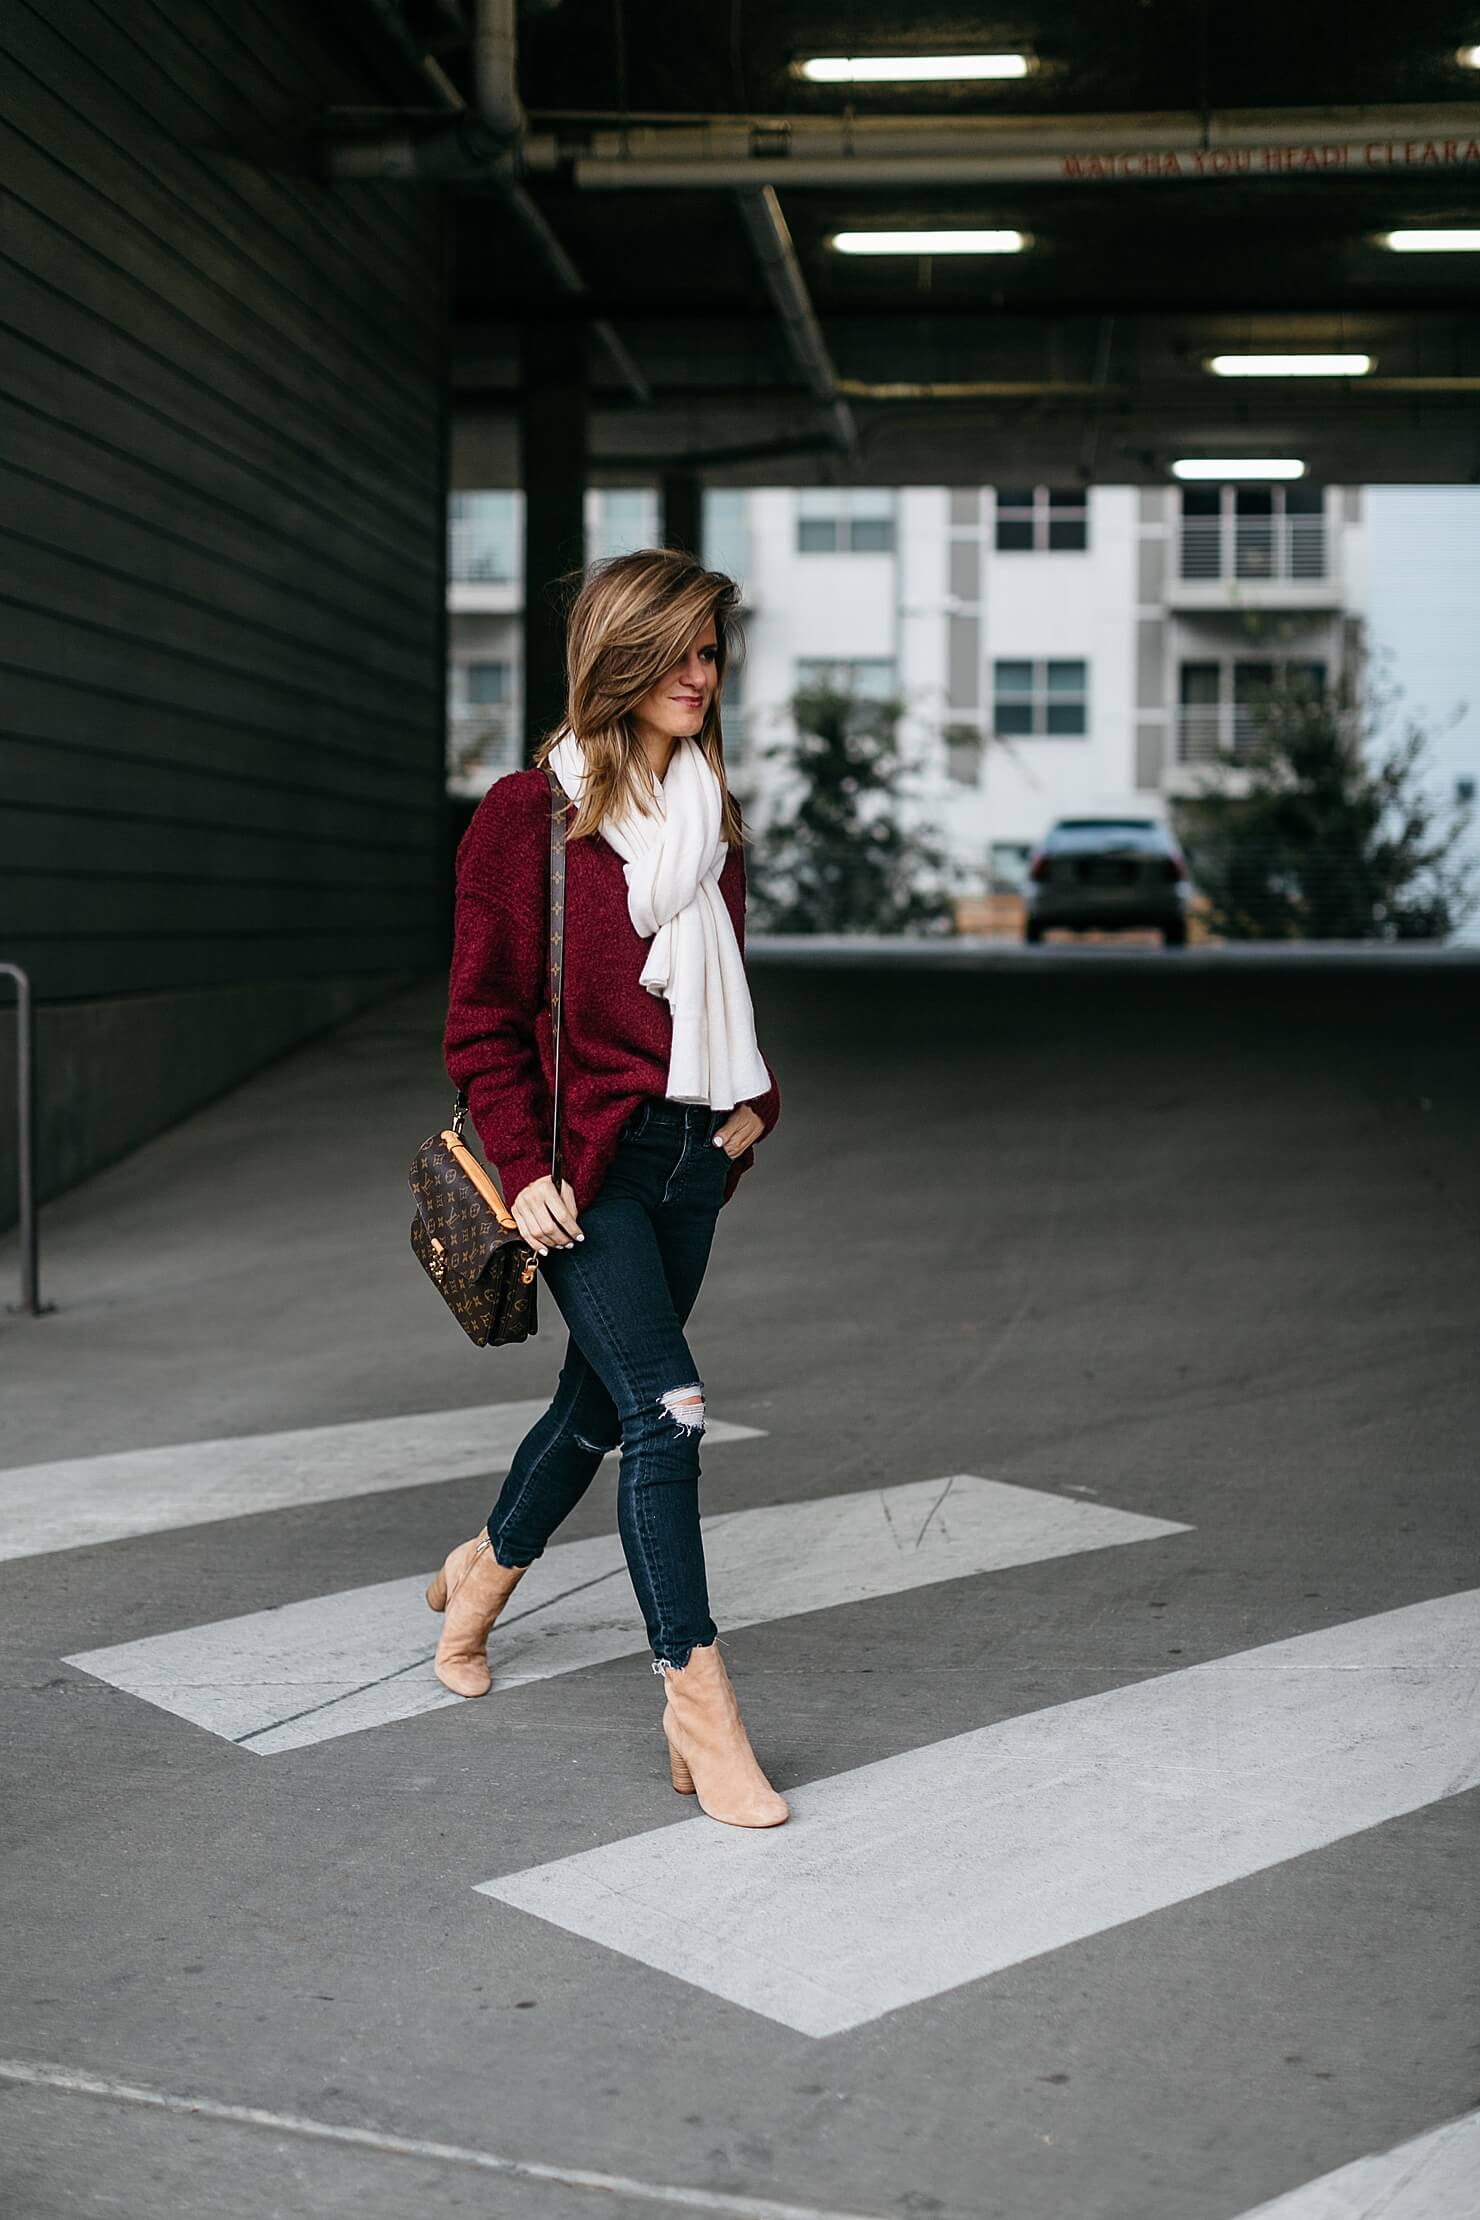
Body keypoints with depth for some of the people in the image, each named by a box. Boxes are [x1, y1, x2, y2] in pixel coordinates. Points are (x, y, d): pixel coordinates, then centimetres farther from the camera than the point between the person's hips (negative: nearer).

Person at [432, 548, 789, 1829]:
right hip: (586, 1159, -7)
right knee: (666, 1407, -17)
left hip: (691, 1153, 7)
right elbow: (481, 1019, -6)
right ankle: (698, 1703, -10)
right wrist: (523, 1167, -14)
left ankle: (485, 1572, 43)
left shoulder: (710, 813, 12)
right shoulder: (526, 817, -7)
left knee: (602, 1402, 16)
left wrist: (752, 1102, 7)